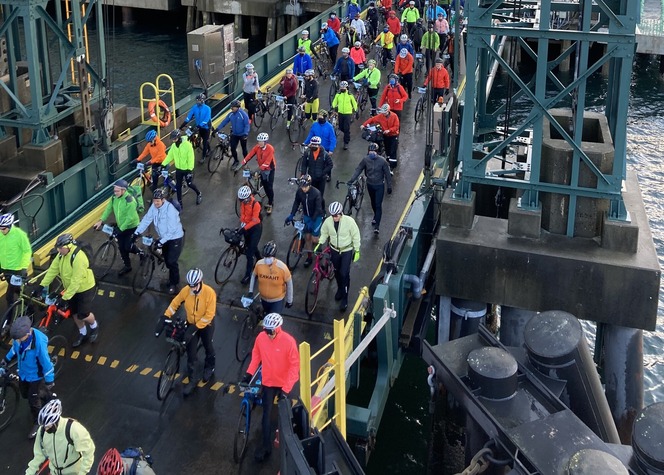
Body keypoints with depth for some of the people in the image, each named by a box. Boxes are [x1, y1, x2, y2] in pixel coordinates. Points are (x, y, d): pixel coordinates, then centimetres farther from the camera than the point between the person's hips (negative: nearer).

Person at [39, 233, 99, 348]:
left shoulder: (78, 257, -35)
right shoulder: (61, 255, -9)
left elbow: (76, 281, -34)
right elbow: (52, 270, -4)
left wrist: (65, 298, -32)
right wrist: (43, 285, -11)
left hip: (85, 289, -7)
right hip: (71, 288, 7)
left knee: (83, 315, -6)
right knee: (74, 313, 14)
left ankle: (94, 326, 26)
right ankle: (82, 333, 36)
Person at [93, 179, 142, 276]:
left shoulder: (130, 201, -30)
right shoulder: (114, 197, -9)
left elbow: (130, 218, -29)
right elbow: (108, 209, -3)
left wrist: (121, 229, -28)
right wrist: (101, 221, -14)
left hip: (131, 227, -6)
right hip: (120, 226, 6)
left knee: (128, 247, -6)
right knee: (121, 247, 9)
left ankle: (141, 253, 26)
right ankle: (127, 266, 27)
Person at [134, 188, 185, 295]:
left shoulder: (170, 210, -31)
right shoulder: (154, 206, -10)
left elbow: (171, 230, -30)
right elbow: (146, 219, -6)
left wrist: (161, 242, -30)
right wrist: (137, 233, -13)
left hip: (175, 238, -7)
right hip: (164, 237, 7)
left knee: (171, 261, -7)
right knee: (167, 260, 15)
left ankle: (174, 283, 13)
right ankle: (173, 278, 38)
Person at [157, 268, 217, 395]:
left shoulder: (209, 293, -31)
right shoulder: (185, 290, -20)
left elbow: (209, 315, -26)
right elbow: (174, 303, -4)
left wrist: (195, 328, -28)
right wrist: (164, 319, -9)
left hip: (206, 325, -2)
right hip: (191, 324, 2)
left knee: (207, 347, 22)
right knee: (191, 353, 5)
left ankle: (209, 367, 52)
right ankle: (192, 380, 20)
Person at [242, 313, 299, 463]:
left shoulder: (288, 341, -27)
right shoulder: (261, 337, -15)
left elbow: (295, 365, -22)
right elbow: (256, 356, 3)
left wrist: (286, 388, -25)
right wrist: (249, 373, -6)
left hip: (284, 383, -2)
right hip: (268, 382, 2)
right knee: (267, 414, 5)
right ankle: (266, 446, 16)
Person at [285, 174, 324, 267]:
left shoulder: (316, 193, -28)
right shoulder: (299, 191, -14)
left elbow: (318, 209, -26)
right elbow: (296, 203, -1)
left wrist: (312, 221, -30)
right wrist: (291, 215, -11)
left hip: (317, 216, -4)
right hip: (306, 216, 4)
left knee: (314, 239, -5)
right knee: (307, 237, 5)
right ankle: (309, 257, 20)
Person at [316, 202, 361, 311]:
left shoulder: (349, 221, -25)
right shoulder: (328, 221, -17)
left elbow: (356, 236, -13)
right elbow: (324, 233, 2)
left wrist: (357, 251, -8)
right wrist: (320, 243, -10)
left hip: (347, 250, -3)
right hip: (334, 250, 3)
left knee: (344, 273, -7)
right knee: (337, 271, 18)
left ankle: (344, 298, 6)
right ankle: (340, 289, 45)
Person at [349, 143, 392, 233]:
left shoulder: (382, 161, -18)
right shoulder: (365, 159, -12)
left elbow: (387, 174, -10)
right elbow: (358, 170, -6)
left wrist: (389, 186, -5)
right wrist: (351, 180, -16)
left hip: (379, 186, -3)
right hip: (370, 185, 3)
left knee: (378, 205, -5)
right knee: (373, 203, 21)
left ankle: (377, 226, -2)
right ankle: (376, 217, 46)